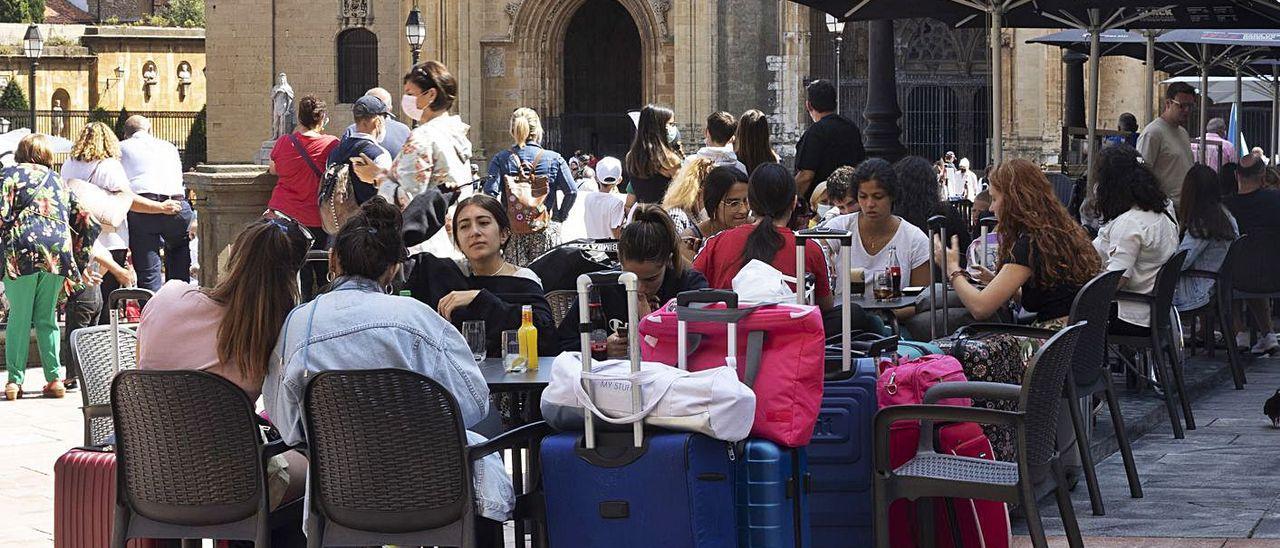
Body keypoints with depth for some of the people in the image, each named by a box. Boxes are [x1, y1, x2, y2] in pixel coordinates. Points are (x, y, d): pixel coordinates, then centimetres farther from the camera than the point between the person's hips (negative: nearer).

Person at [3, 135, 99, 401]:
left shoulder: (10, 175, 9)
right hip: (58, 255, 4)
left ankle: (15, 381, 0)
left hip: (23, 251, -3)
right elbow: (86, 223, 20)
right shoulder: (58, 180, 23)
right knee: (47, 317, 12)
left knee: (19, 317, 3)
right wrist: (80, 265, 24)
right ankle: (54, 379, 7)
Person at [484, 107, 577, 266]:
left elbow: (491, 192, -11)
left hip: (512, 229, 1)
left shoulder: (500, 159, -1)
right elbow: (572, 192, -5)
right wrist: (560, 216, 8)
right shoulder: (553, 159, -1)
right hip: (546, 231, 0)